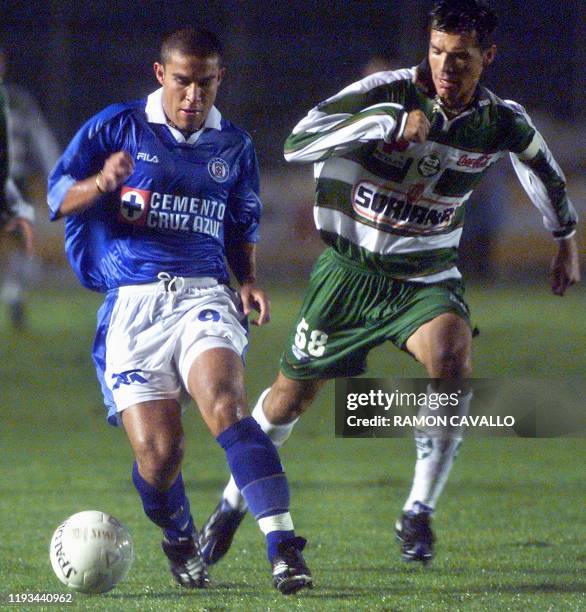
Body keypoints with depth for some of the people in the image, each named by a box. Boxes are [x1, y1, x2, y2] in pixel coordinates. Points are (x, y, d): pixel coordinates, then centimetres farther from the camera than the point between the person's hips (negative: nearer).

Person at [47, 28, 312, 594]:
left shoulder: (232, 145, 16)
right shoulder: (116, 127, 6)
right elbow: (59, 198, 3)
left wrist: (250, 280, 8)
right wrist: (101, 183, -19)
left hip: (204, 293, 1)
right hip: (133, 303, -1)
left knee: (225, 405, -28)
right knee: (157, 449, -13)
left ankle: (283, 546, -37)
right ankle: (179, 543, 21)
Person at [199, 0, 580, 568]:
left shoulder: (501, 123, -8)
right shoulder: (388, 92, -18)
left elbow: (542, 166, 16)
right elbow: (297, 142, -26)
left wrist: (566, 240, 27)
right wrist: (390, 122, -35)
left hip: (428, 278, 1)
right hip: (350, 269, -1)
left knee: (451, 357, -31)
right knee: (292, 393, 9)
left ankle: (419, 511, -17)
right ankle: (232, 504, 35)